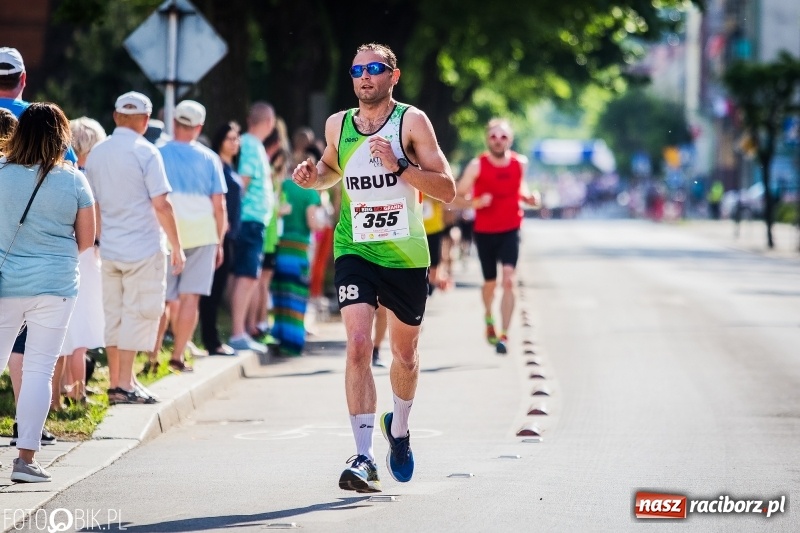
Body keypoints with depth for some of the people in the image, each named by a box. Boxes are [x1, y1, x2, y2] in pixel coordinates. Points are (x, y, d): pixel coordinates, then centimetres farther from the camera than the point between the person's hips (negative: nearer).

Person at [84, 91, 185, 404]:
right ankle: (124, 386, -4)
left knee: (114, 316, 13)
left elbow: (92, 205, 13)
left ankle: (116, 383, 17)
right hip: (143, 249, -6)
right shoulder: (145, 153, -11)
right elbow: (161, 205, -13)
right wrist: (177, 247, -6)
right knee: (138, 314, -2)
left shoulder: (97, 153, 7)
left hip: (110, 250, 6)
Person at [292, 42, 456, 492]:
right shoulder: (337, 125, 4)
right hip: (355, 250, 1)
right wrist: (313, 176, 3)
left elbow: (448, 189, -11)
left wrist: (400, 166, -24)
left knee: (405, 353, 14)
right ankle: (364, 459, -19)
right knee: (358, 344, -19)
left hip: (407, 254, -1)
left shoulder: (412, 122, -7)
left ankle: (399, 427, 44)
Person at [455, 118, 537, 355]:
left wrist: (527, 197, -4)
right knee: (490, 282, 14)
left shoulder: (520, 163, -2)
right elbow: (457, 196, -9)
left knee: (509, 279, -17)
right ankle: (489, 317, 46)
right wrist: (475, 203, -28)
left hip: (510, 230, 1)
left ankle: (504, 335, -18)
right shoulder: (477, 166, -11)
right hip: (484, 231, 0)